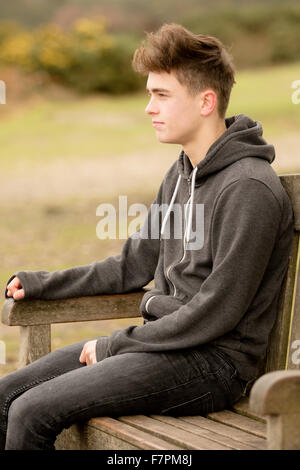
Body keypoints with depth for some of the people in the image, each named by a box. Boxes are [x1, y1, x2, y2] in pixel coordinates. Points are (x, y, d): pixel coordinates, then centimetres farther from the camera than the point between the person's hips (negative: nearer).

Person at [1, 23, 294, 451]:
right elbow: (133, 265, 19)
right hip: (162, 342, 9)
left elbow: (215, 315, -20)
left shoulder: (249, 189, -18)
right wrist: (42, 284, 16)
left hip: (213, 363, -9)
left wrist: (116, 344, -13)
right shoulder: (181, 174, 12)